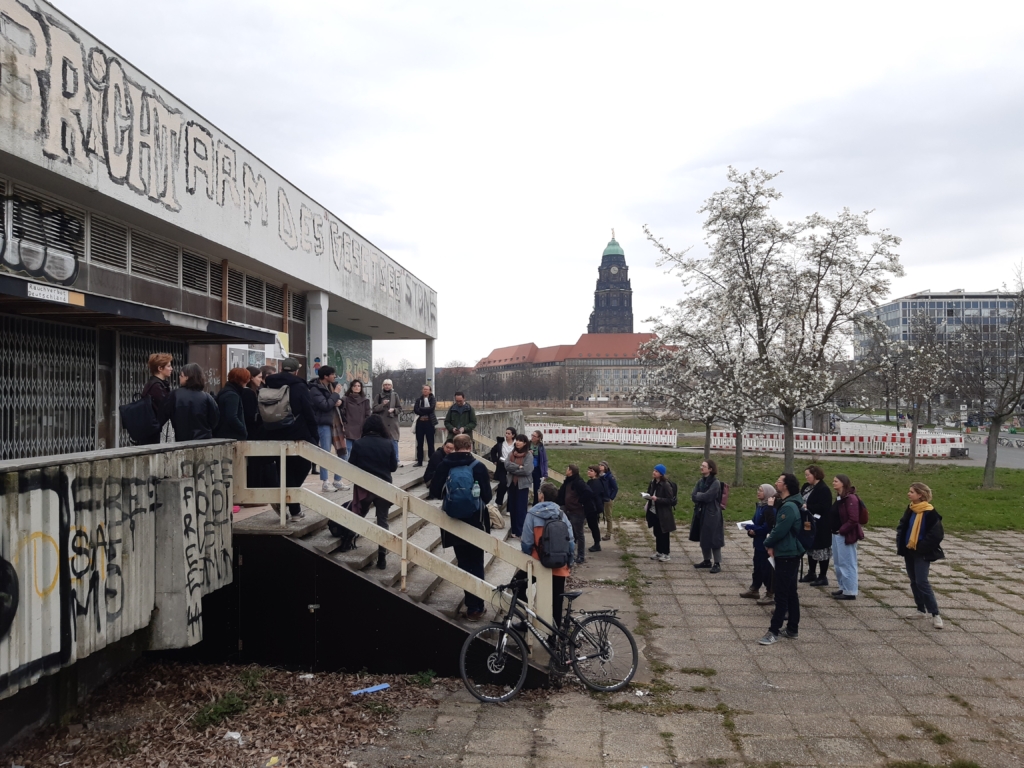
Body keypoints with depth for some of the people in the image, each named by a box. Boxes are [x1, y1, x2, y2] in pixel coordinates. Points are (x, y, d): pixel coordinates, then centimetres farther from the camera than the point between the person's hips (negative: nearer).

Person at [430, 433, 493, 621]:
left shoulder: (445, 465, -6)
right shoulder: (478, 466, -12)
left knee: (464, 563, 15)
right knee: (476, 565, 9)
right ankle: (475, 607, 9)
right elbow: (487, 496, -11)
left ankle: (471, 603, 21)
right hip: (476, 522, -2)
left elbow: (435, 491, -4)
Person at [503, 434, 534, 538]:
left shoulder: (529, 455, -8)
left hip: (522, 484, -5)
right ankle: (514, 530, 22)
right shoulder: (511, 453, 7)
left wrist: (513, 469, -9)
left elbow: (527, 470, -18)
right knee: (512, 508, 11)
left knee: (521, 509, 0)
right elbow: (507, 465, -7)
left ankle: (521, 532, 6)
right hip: (512, 483, 5)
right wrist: (518, 467, -18)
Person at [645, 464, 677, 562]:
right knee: (657, 533, 14)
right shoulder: (653, 483, 5)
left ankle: (667, 554, 13)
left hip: (663, 514, -7)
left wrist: (657, 499, -25)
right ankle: (659, 552, 25)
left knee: (663, 534, 2)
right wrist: (649, 497, -3)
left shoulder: (666, 485, -18)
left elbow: (670, 500, -18)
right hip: (654, 512, 7)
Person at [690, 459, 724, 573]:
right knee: (703, 539, 13)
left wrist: (698, 496, -5)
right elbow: (694, 496, 1)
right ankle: (707, 561, 24)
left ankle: (717, 563, 4)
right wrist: (703, 496, -15)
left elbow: (707, 496, -21)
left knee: (713, 539, -3)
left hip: (712, 514, -7)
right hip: (701, 513, 7)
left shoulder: (715, 483, -13)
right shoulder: (700, 481, 10)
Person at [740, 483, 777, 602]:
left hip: (766, 542, -9)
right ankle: (754, 589, 31)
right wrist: (751, 530, -6)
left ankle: (771, 594, 10)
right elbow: (755, 521, 13)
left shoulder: (770, 509, -20)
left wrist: (753, 530, -18)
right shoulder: (759, 505, 8)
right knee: (757, 566, 18)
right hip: (759, 542, 9)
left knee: (766, 567, 0)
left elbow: (768, 526, -23)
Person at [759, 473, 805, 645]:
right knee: (790, 593, 15)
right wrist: (771, 542, 0)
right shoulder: (789, 504, 11)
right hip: (790, 554, 10)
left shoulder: (789, 507, -22)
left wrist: (768, 544, -6)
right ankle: (792, 629, 23)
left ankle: (774, 631, -1)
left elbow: (779, 531, -24)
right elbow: (778, 528, 16)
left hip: (786, 556, -10)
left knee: (781, 594, -5)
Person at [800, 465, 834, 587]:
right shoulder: (806, 487, 8)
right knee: (810, 548, 17)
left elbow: (823, 507, -24)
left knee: (820, 549, 0)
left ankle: (823, 577, 9)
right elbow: (801, 500, 15)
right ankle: (811, 574, 29)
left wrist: (807, 507, -24)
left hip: (820, 526, -9)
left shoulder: (823, 489, -17)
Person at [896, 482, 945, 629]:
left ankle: (935, 614, -3)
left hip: (922, 554, -8)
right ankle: (921, 610, 25)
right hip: (909, 551, 8)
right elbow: (902, 527, 16)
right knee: (914, 582, 13)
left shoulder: (930, 513, -17)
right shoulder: (910, 510, 6)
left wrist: (921, 547, -15)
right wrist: (900, 544, 4)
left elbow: (937, 534, -17)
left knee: (922, 582, -10)